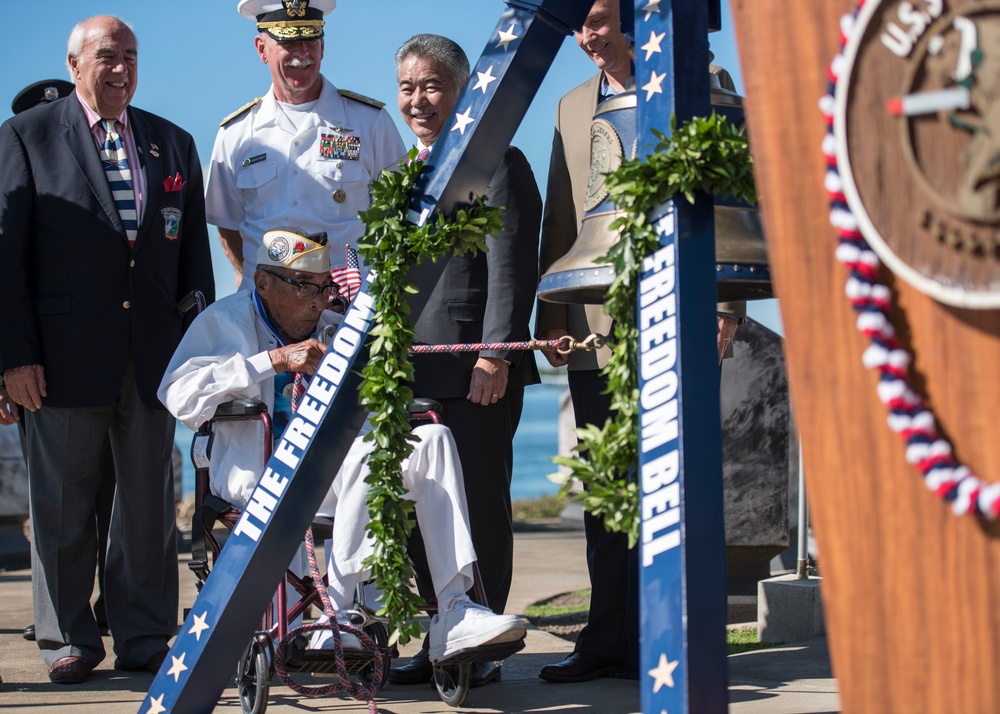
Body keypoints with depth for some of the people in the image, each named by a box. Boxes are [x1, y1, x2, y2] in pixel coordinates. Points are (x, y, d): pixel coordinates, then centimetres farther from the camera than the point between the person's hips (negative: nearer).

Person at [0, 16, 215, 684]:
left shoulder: (174, 143, 14)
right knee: (63, 503, 4)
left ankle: (144, 636, 16)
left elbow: (194, 252, 14)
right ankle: (68, 637, 15)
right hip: (65, 354, -3)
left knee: (150, 501, 7)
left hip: (154, 354, 3)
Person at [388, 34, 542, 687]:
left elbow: (511, 269, -10)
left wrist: (495, 356, -17)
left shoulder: (497, 163, -3)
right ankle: (439, 646, 14)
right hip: (410, 372, 7)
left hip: (475, 370, -7)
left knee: (481, 508, -2)